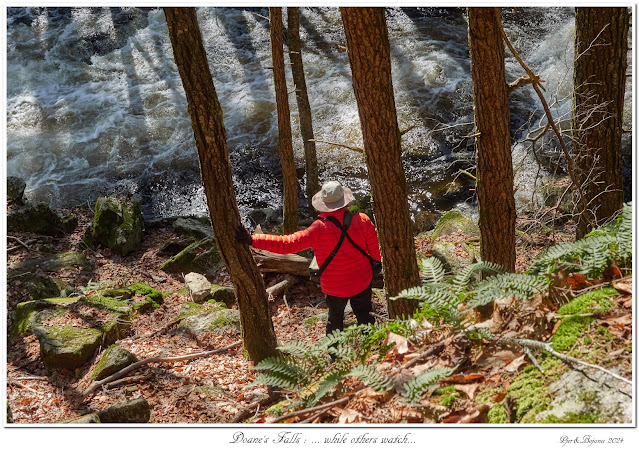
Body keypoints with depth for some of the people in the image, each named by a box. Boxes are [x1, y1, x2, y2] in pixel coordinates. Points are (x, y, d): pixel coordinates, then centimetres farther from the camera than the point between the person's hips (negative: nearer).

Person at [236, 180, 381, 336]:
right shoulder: (362, 220, -15)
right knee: (365, 318, 19)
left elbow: (287, 244, -30)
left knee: (335, 320, 22)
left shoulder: (319, 228, -23)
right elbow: (377, 252, -8)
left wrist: (252, 240, -31)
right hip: (363, 282, 2)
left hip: (334, 287, -2)